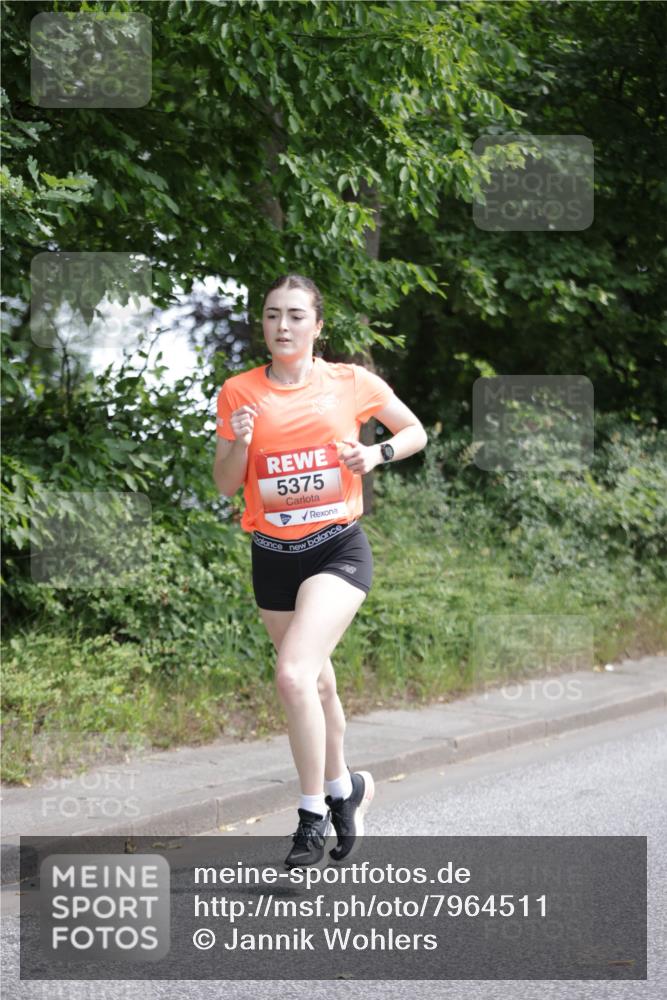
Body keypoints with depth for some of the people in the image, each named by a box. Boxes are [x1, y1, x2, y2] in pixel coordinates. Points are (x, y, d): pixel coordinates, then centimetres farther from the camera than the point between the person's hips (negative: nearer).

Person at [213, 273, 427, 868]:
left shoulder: (353, 383, -1)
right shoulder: (239, 393, 2)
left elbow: (415, 432, 13)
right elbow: (226, 485, 6)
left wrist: (377, 454, -6)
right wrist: (240, 443, -13)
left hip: (338, 549, -3)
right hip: (273, 555, 3)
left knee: (294, 674, -22)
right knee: (317, 685, 14)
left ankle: (315, 813, -11)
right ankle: (345, 787, 39)